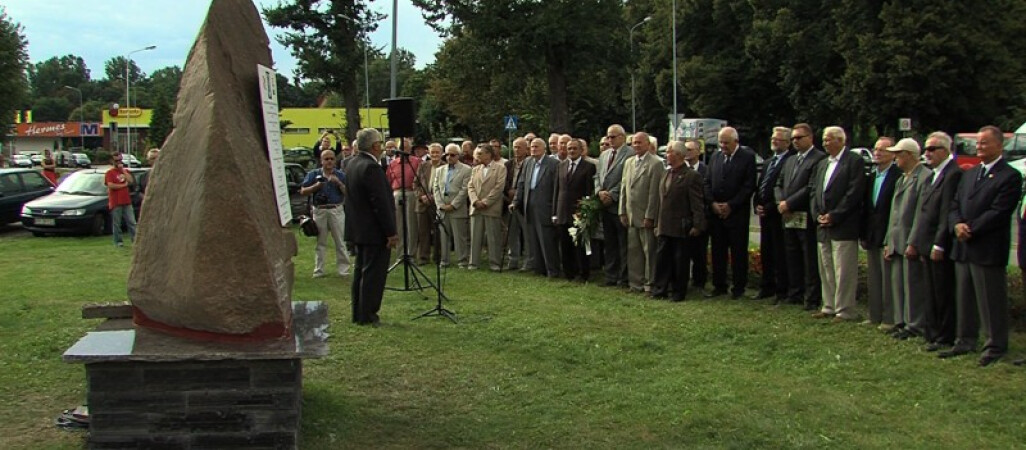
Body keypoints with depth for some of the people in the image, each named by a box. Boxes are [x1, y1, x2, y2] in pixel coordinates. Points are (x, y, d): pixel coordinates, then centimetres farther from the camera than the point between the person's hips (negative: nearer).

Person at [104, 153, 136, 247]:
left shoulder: (125, 171, 15)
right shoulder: (110, 172, 0)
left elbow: (131, 181, -3)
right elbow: (111, 185, -13)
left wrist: (123, 170, -6)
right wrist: (123, 185, -5)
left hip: (127, 202, 4)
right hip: (115, 203, -4)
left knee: (132, 222, 1)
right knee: (116, 224, 1)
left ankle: (135, 239, 0)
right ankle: (118, 242, 6)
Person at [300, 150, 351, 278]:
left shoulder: (340, 175, 6)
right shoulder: (313, 174, 6)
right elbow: (303, 191, 2)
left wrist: (339, 183, -14)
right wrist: (316, 186, -11)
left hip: (336, 210, -1)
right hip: (319, 210, 1)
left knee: (340, 241, 0)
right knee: (320, 242, 9)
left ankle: (343, 269, 5)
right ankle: (318, 270, 16)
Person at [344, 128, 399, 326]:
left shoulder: (353, 164, 9)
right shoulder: (371, 168, -22)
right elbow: (381, 204, -23)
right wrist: (391, 232, -18)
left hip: (358, 229, 10)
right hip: (374, 231, -10)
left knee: (361, 271, 16)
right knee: (373, 273, -2)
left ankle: (358, 313, 23)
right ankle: (367, 315, 2)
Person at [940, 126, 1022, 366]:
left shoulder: (1010, 176, -8)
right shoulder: (969, 174, 16)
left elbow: (998, 213, -15)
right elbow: (955, 205, 13)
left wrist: (970, 230, -15)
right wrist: (957, 224, -6)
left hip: (988, 250, -7)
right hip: (963, 248, 7)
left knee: (991, 301, 0)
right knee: (964, 299, 13)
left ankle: (996, 346, 9)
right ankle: (966, 342, 22)